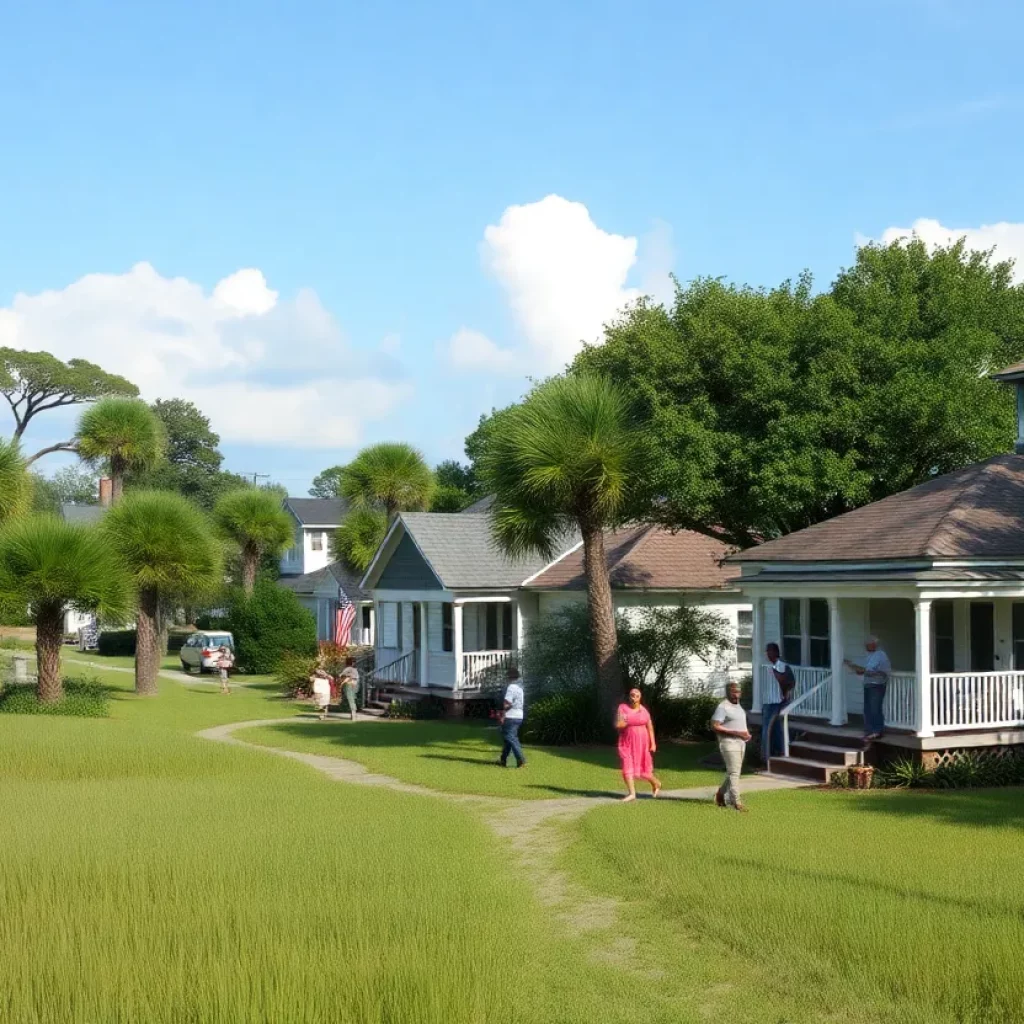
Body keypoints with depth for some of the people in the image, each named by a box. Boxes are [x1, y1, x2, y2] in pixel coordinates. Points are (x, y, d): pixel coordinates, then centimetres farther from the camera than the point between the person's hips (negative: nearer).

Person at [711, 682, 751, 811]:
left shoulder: (738, 706, 16)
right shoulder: (723, 707, -12)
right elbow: (715, 726, -19)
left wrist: (746, 734, 7)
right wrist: (736, 733, -23)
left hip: (740, 742, 9)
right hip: (729, 743, -9)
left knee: (734, 772, 14)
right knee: (733, 773, -11)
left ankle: (721, 794, 29)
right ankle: (736, 802, -12)